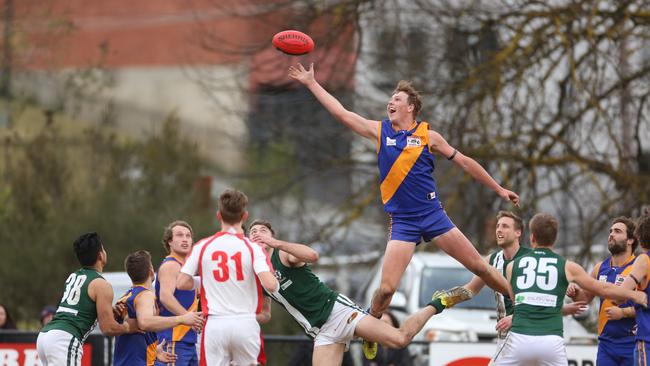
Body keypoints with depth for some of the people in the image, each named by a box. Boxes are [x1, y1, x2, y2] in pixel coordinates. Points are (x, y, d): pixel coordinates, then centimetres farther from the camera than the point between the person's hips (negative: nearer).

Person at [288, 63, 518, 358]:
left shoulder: (428, 136, 1)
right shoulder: (379, 131, 5)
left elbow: (464, 162, 8)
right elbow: (340, 112, 6)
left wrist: (498, 189, 9)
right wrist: (311, 83, 4)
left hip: (433, 216, 0)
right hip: (402, 221, 0)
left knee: (479, 266, -2)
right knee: (387, 287, -11)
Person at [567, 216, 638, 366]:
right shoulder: (600, 268, 11)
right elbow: (586, 297, 21)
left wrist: (623, 312, -19)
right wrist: (575, 293, 1)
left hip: (631, 343, -5)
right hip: (606, 342, 5)